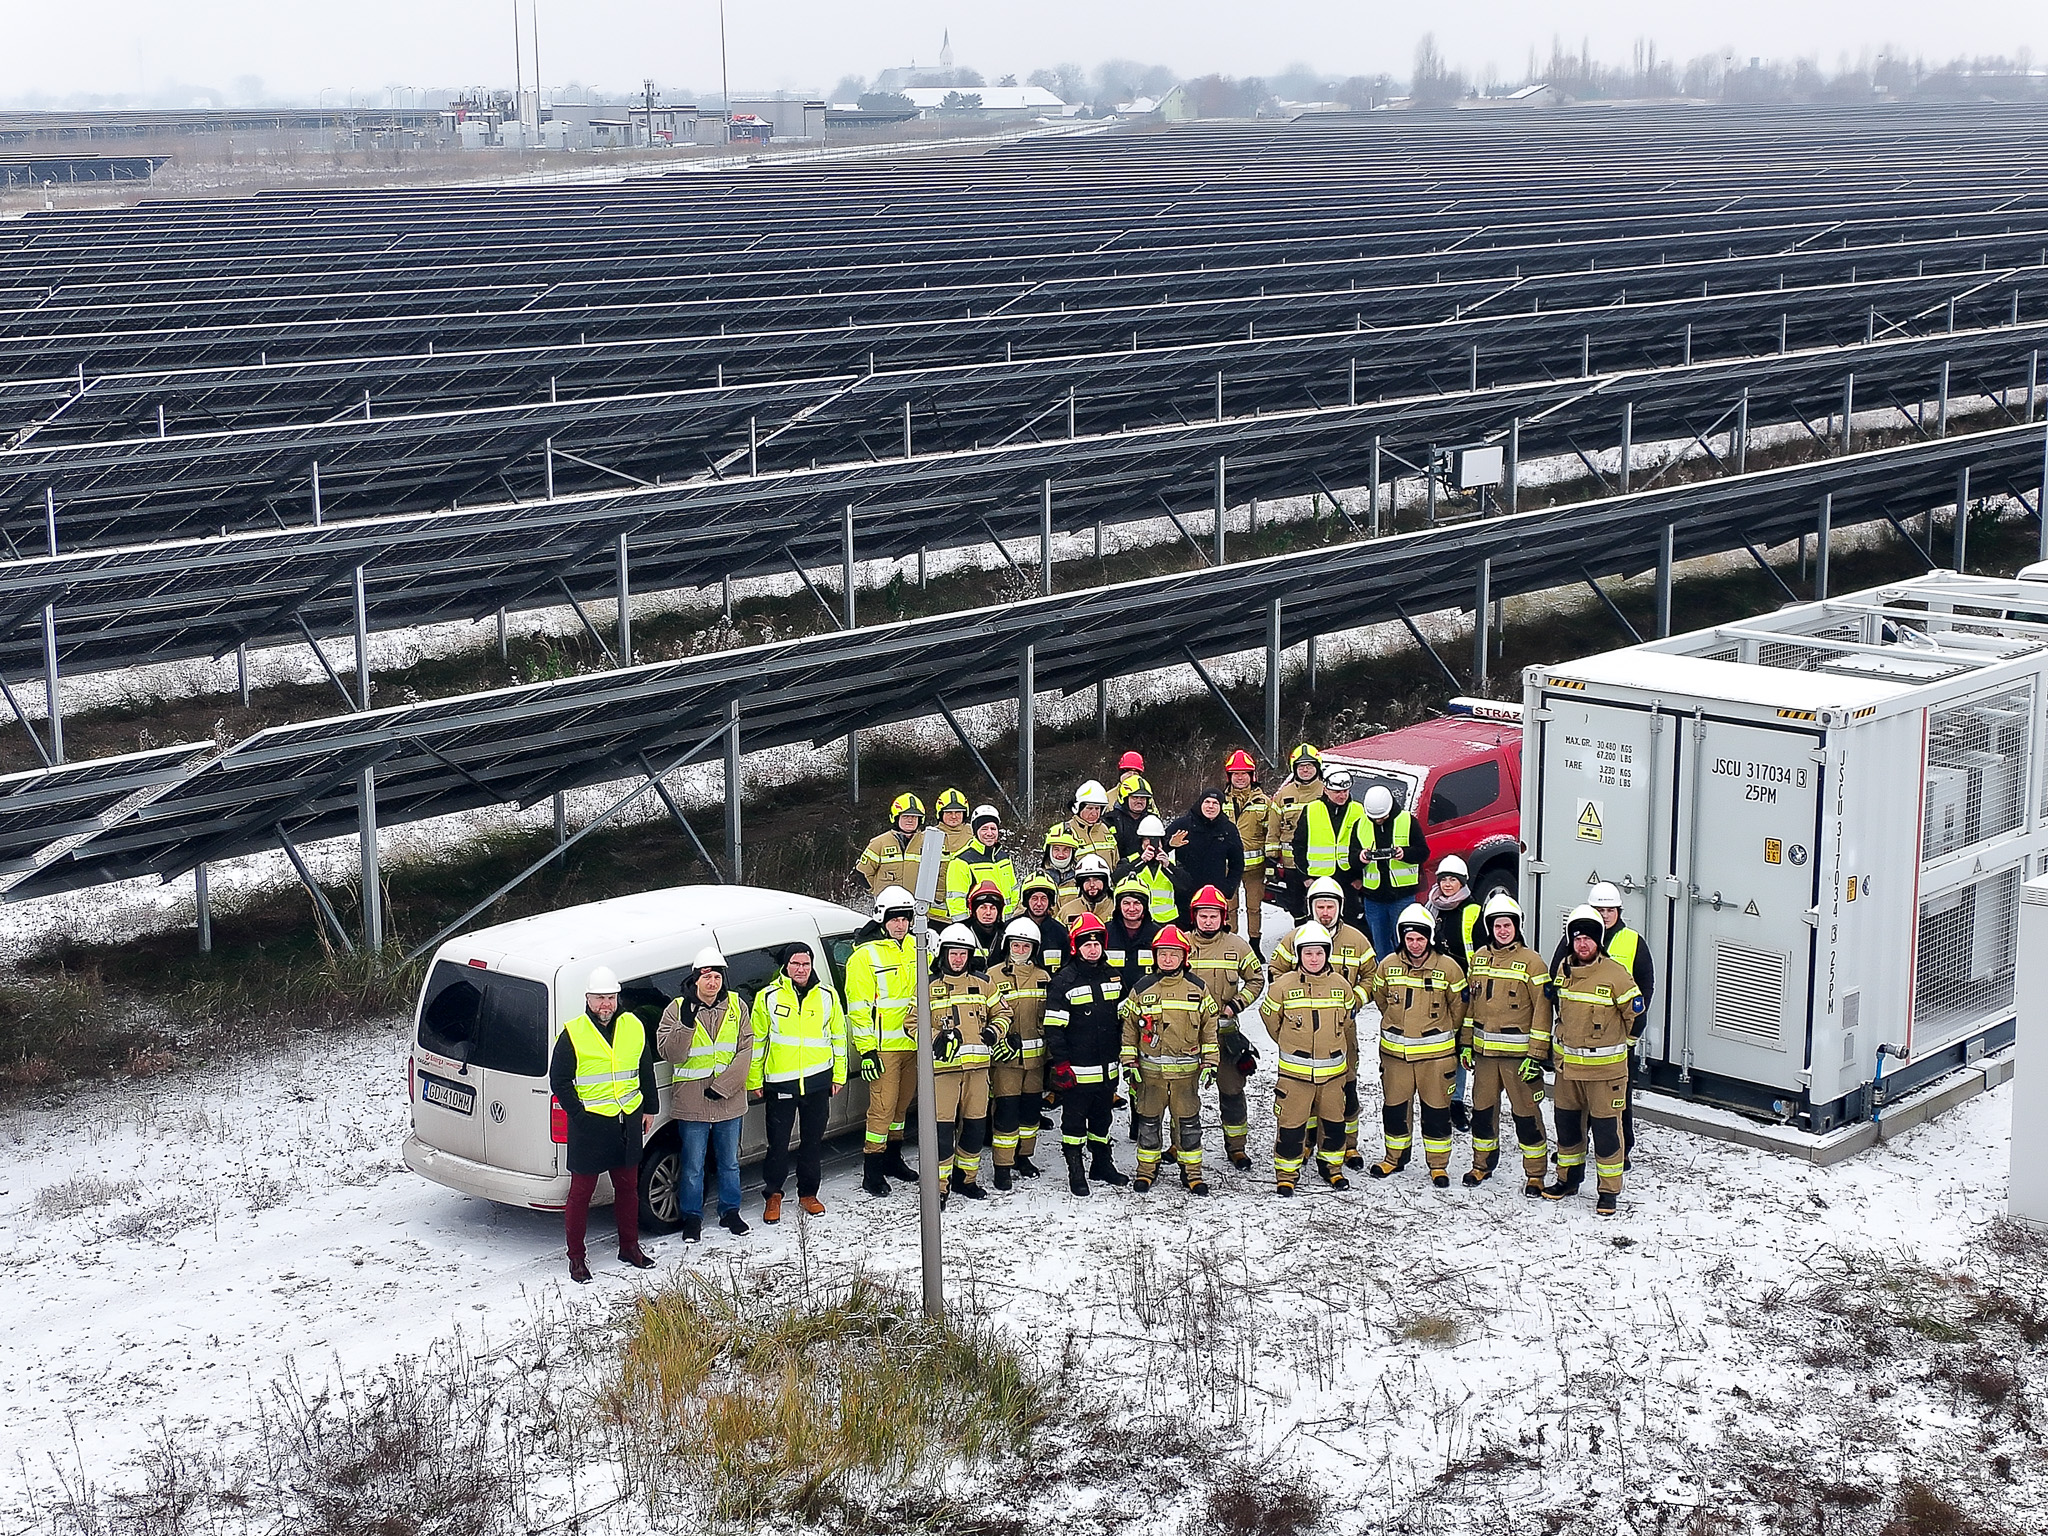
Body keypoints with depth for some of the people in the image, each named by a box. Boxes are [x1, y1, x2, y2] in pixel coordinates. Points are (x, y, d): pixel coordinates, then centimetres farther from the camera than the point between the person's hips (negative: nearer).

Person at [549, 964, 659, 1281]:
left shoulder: (633, 1027, 5)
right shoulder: (573, 1033, -8)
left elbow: (646, 1071, 17)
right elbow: (558, 1080, -5)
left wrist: (649, 1108, 15)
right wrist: (578, 1114, -11)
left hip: (628, 1121, 5)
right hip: (590, 1123, -4)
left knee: (628, 1186, 15)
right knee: (581, 1190, 1)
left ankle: (629, 1247, 29)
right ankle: (576, 1257, 10)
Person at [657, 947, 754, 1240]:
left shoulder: (737, 1007, 0)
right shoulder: (677, 1010, -6)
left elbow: (745, 1051, -3)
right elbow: (670, 1053, -14)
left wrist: (723, 1086, -12)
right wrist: (686, 1023, -29)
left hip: (729, 1102, 2)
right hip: (691, 1103, -2)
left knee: (730, 1162, 16)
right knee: (693, 1166, 7)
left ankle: (730, 1211, 30)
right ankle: (692, 1216, 21)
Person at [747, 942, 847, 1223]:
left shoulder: (827, 995, 5)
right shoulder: (768, 997, -1)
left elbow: (838, 1036, 11)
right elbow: (756, 1041, 3)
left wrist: (839, 1076, 8)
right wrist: (754, 1081, 1)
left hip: (818, 1080, 2)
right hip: (779, 1081, -2)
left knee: (813, 1141, 10)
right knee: (778, 1142, 0)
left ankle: (808, 1193, 24)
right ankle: (773, 1195, 15)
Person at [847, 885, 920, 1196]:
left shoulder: (915, 948, 9)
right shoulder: (865, 956, -9)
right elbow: (859, 1008, -11)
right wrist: (866, 1050, -15)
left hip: (912, 1043, 6)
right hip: (883, 1046, -6)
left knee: (902, 1103, 15)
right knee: (882, 1107, -8)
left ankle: (893, 1158, 29)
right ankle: (872, 1170, -2)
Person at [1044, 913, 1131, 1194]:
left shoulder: (1113, 977, 8)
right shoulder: (1063, 982, -10)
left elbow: (1123, 1019, 17)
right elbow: (1053, 1027, -11)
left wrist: (1126, 1053, 14)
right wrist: (1061, 1065, -15)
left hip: (1107, 1068, 5)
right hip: (1077, 1071, -5)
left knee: (1102, 1118, 18)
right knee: (1074, 1120, 4)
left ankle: (1102, 1165, 31)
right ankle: (1075, 1172, 12)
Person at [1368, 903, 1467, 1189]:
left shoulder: (1448, 968, -9)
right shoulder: (1388, 965, -2)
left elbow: (1458, 1007, 5)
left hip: (1435, 1053, -2)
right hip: (1394, 1052, 2)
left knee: (1436, 1110, 4)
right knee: (1394, 1107, 12)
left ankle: (1438, 1164, 16)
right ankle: (1395, 1157, 30)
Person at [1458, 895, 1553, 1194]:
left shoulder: (1531, 962, -8)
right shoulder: (1479, 957, 9)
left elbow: (1542, 1009, -9)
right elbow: (1470, 1001, 17)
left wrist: (1537, 1055, -13)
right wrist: (1465, 1043, 14)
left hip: (1519, 1054, -5)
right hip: (1484, 1050, 5)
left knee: (1526, 1113, -1)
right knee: (1483, 1108, 13)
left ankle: (1535, 1173, 10)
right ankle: (1483, 1164, 30)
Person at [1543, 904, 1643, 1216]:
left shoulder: (1615, 974, -15)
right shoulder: (1563, 970, 3)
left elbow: (1636, 1012, -4)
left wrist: (1620, 1044, 8)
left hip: (1605, 1065, -6)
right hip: (1567, 1063, 6)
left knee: (1606, 1128, -1)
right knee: (1567, 1123, 15)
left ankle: (1610, 1190, 8)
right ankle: (1568, 1178, 31)